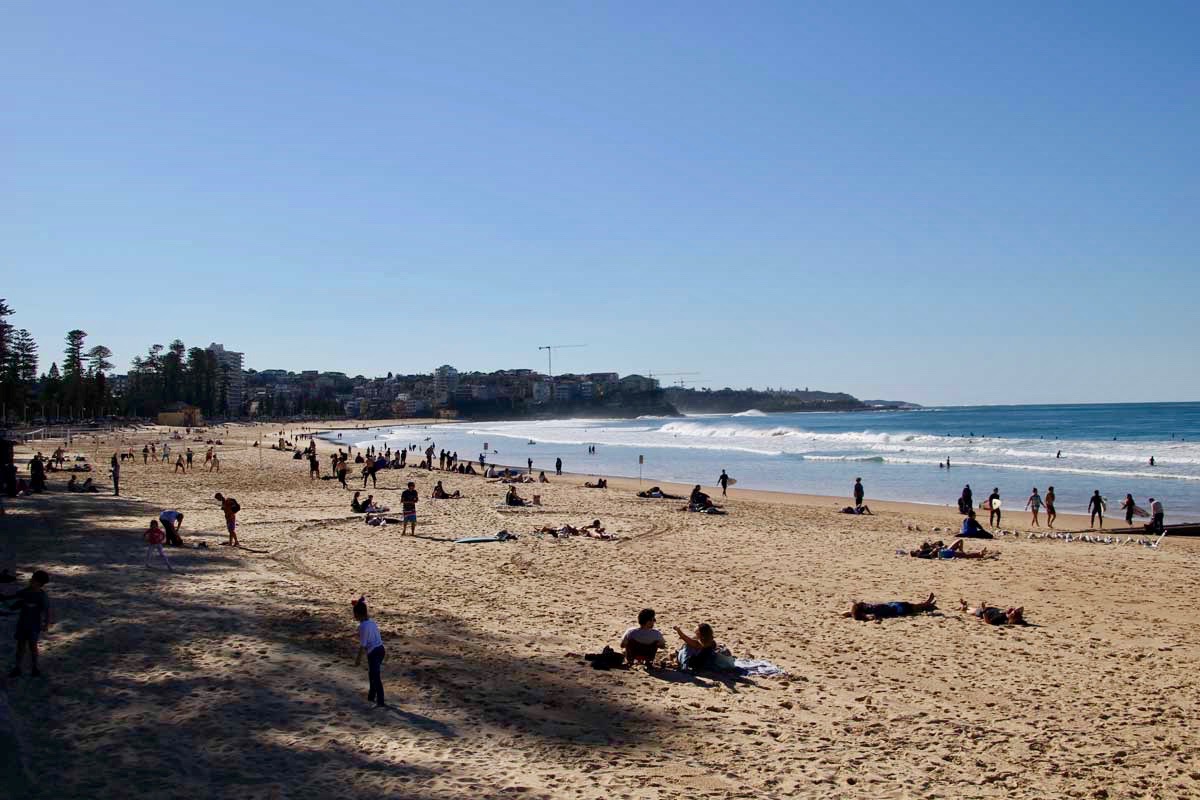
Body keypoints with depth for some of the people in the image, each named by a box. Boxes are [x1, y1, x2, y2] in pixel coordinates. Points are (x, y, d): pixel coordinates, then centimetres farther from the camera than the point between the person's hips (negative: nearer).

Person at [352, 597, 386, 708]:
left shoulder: (363, 626, -16)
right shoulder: (372, 621, 8)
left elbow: (362, 644, -15)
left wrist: (358, 658, -8)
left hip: (373, 652, -9)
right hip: (380, 649, 9)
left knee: (376, 677, -2)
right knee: (372, 674, 24)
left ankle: (381, 702, 2)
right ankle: (371, 696, 38)